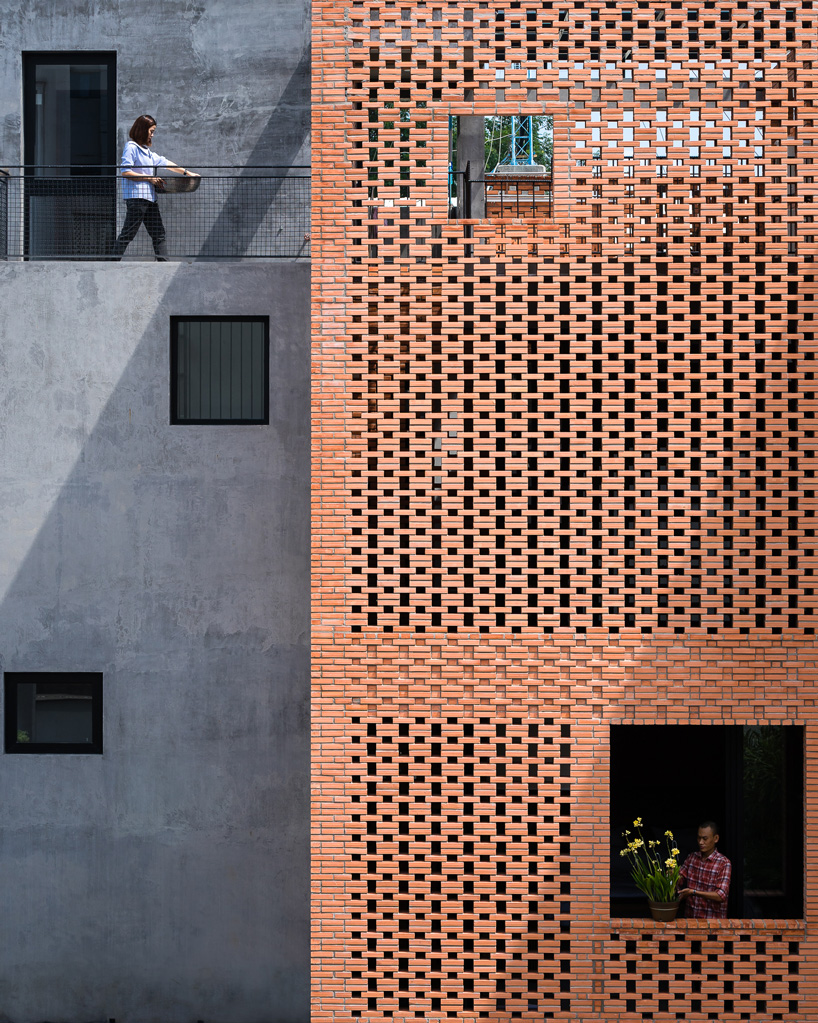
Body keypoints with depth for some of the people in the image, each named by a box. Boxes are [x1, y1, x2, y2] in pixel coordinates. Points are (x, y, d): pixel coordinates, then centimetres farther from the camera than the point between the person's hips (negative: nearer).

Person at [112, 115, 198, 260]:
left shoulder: (146, 150, 20)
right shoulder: (131, 147, -7)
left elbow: (164, 162, 25)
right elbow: (126, 172, -16)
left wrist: (187, 173, 23)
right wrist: (149, 178, -14)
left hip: (150, 197, 9)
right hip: (136, 197, -9)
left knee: (158, 234, 7)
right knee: (128, 234, -8)